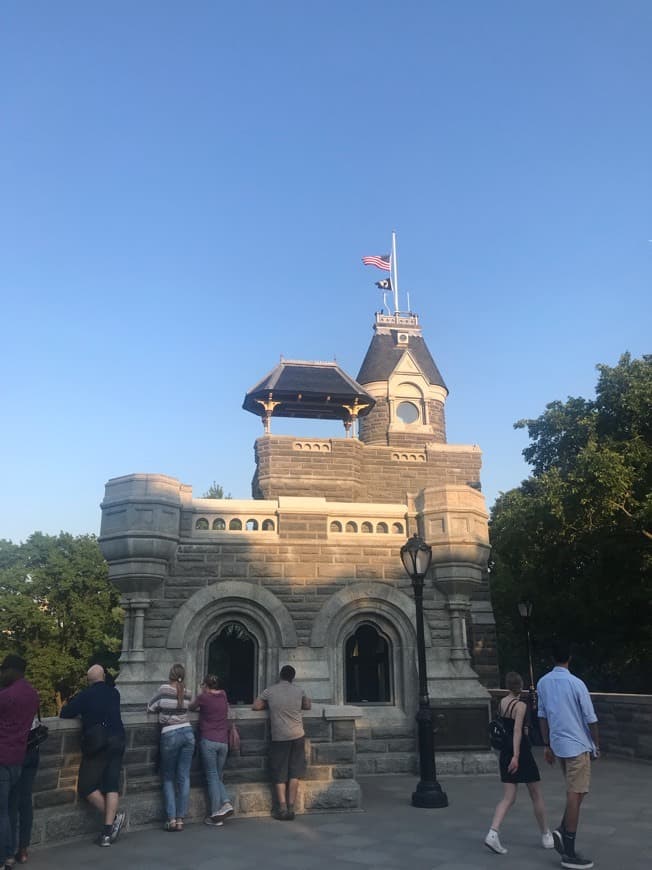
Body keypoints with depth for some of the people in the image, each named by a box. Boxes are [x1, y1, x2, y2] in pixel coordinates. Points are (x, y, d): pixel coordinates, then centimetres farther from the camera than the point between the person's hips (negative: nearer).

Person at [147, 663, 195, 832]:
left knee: (168, 779, 11)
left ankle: (171, 819, 4)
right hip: (187, 733, 3)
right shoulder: (187, 692, 3)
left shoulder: (164, 689, -7)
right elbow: (184, 707, 9)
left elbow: (150, 708, 3)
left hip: (170, 736, -3)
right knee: (184, 778, 7)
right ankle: (180, 819, 8)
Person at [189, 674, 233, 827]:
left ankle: (216, 815, -1)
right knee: (218, 777, 15)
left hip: (208, 741, -5)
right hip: (223, 742, 5)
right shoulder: (223, 695, 8)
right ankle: (226, 803, -6)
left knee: (212, 777, 0)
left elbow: (191, 707, 13)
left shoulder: (203, 697, -5)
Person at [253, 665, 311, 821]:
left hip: (279, 738, -1)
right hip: (297, 736, 1)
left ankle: (282, 808, -3)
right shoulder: (299, 690, 4)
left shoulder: (270, 691, -1)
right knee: (294, 773, 8)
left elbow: (256, 706, 5)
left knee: (279, 775, 6)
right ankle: (291, 808, 7)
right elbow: (308, 706, 19)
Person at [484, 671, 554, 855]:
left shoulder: (501, 703, 7)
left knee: (508, 797, 4)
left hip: (505, 751, 6)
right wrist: (516, 755, -28)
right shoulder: (520, 705, -14)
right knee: (536, 795, 12)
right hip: (521, 751, -6)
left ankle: (493, 833, -13)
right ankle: (546, 836, 25)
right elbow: (517, 730, -23)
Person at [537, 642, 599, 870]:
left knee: (574, 793, 21)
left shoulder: (542, 683, 4)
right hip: (577, 745, -6)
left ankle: (562, 832, 9)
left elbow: (542, 716, 9)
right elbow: (590, 719, -9)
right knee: (575, 795, -2)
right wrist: (597, 745, 5)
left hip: (558, 745, 6)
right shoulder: (576, 684, -14)